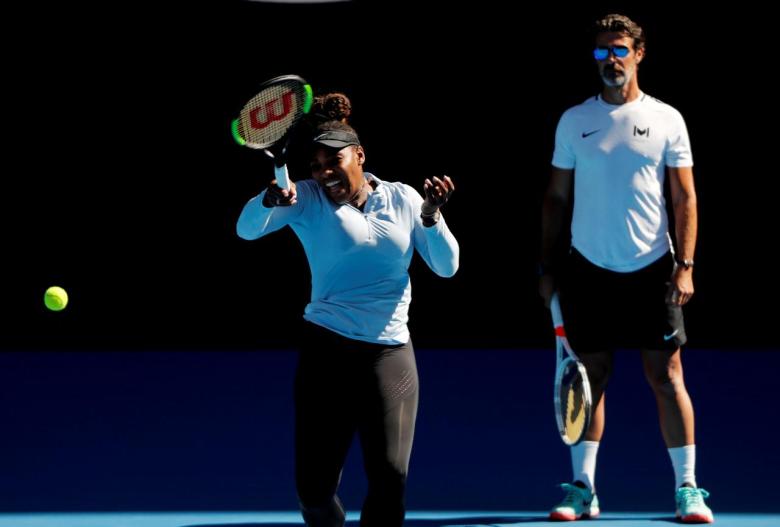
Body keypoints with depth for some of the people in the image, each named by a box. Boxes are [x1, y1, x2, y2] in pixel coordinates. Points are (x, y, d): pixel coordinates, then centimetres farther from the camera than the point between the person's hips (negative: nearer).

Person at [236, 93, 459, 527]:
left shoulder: (402, 199, 6)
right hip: (328, 349, -1)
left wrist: (431, 215, -11)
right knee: (314, 485, -2)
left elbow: (446, 266, 6)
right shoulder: (306, 198, 1)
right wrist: (270, 201, -34)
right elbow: (248, 229, -13)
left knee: (390, 475, -8)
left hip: (391, 352, 1)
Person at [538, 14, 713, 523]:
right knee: (590, 376, 3)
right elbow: (556, 197, 10)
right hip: (589, 270, 1)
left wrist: (685, 265, -7)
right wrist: (548, 266, 5)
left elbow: (685, 198, 2)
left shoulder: (666, 119, 2)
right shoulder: (574, 120, 6)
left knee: (668, 377, -3)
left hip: (652, 269, -1)